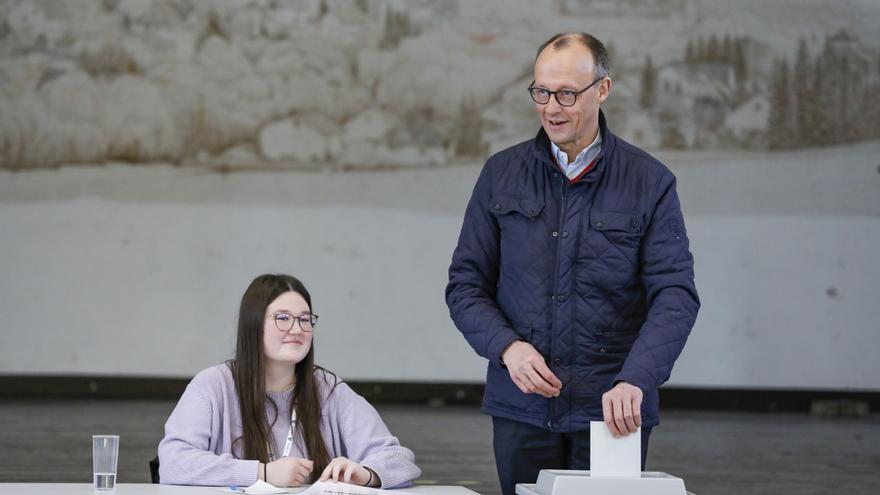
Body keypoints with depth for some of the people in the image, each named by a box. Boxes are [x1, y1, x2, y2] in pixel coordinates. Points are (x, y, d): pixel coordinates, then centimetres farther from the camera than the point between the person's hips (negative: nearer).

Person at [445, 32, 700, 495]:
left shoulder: (650, 181, -1)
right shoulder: (502, 174, 6)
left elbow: (675, 294, -7)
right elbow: (466, 283, 7)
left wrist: (634, 380, -22)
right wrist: (507, 347, -12)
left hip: (613, 411, -2)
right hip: (522, 408, 2)